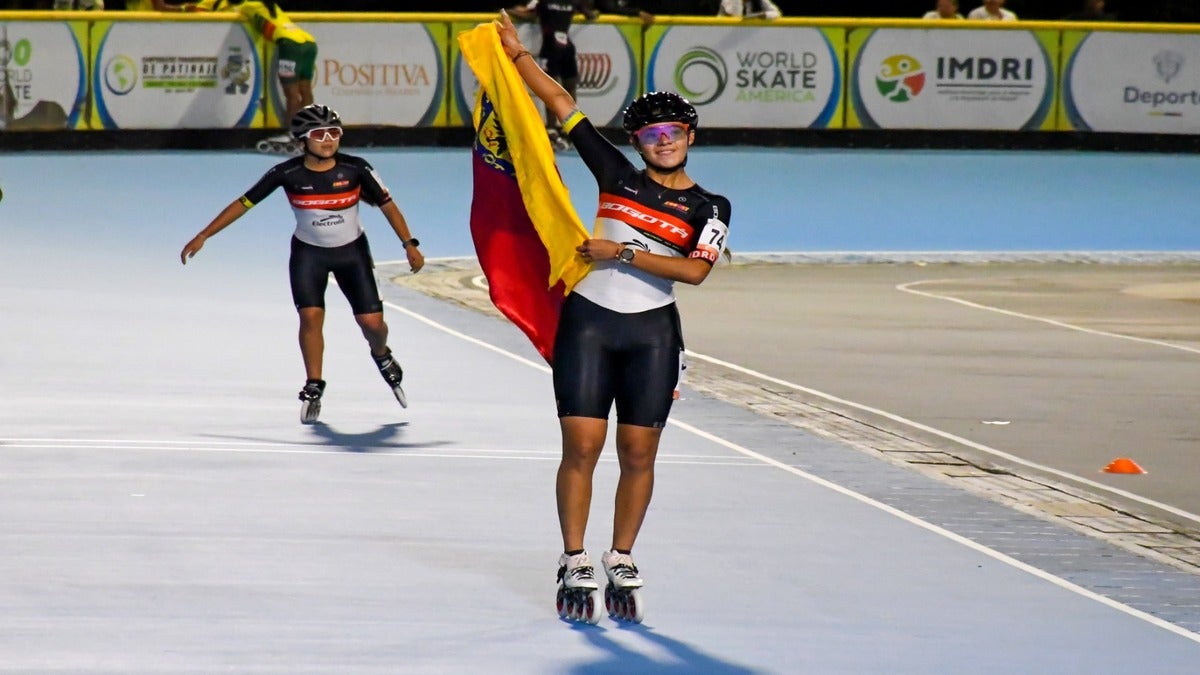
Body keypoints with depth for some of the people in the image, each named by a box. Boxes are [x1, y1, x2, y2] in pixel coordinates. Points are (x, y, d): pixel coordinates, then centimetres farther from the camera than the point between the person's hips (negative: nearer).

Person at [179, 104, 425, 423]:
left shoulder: (355, 169, -18)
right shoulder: (288, 174, -18)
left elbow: (387, 205, -6)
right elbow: (243, 203, -12)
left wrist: (409, 245, -10)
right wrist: (202, 237, -12)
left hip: (352, 252, 0)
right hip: (308, 253, 0)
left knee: (372, 321, -5)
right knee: (310, 315, -17)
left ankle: (382, 356, 31)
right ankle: (314, 388, 0)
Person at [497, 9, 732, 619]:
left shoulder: (708, 208, 4)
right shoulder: (618, 176, 7)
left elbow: (694, 270, -12)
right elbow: (561, 105, 10)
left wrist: (622, 253, -14)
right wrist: (517, 54, 10)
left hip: (652, 333, 0)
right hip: (588, 322, 0)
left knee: (638, 453, 3)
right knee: (582, 447, -6)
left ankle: (621, 558, 16)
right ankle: (574, 560, 2)